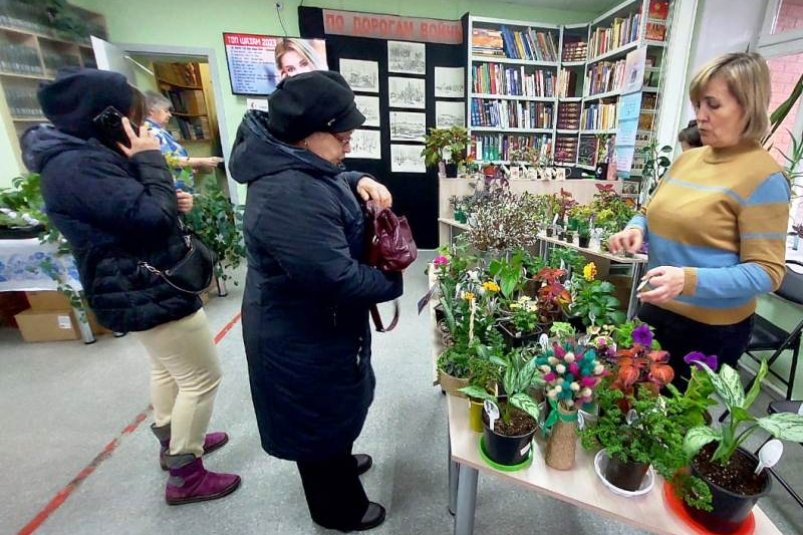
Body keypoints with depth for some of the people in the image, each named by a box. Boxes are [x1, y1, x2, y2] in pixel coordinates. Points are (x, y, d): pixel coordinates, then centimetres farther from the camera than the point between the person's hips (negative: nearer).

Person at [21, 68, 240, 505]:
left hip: (141, 286, 11)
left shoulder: (80, 156, 10)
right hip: (150, 291, -11)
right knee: (202, 378, 1)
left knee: (167, 368, 26)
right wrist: (150, 161, -16)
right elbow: (152, 216, -29)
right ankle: (185, 476, 17)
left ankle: (172, 441, 45)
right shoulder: (78, 166, -23)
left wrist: (173, 204, -1)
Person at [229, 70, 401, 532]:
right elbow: (339, 280, -34)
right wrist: (393, 282, -16)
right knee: (320, 418, 15)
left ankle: (339, 460, 60)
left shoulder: (293, 164, -1)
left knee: (330, 412, 31)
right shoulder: (291, 197, -34)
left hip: (312, 325, 10)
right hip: (304, 339, -10)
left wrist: (358, 182, -3)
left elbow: (330, 179, 20)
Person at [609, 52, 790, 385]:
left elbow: (766, 272, -18)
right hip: (656, 309, 7)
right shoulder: (687, 158, 4)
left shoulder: (763, 177, -16)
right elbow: (653, 212, 16)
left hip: (711, 328, -6)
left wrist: (689, 280, -33)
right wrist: (637, 228, -7)